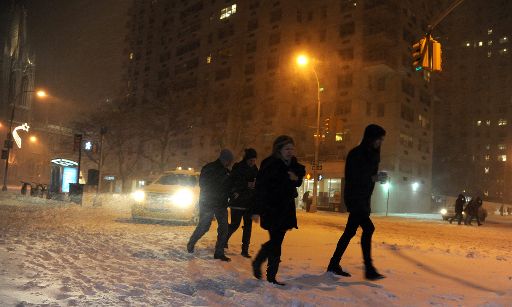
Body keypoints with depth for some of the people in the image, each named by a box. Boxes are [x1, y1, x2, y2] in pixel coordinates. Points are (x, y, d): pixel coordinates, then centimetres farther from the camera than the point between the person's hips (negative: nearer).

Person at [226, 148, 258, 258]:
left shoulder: (254, 170, 9)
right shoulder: (237, 168, -7)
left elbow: (257, 185, 17)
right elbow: (232, 183, -12)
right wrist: (246, 185, -22)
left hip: (250, 202, 5)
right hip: (238, 201, -5)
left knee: (248, 225, 3)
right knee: (235, 224, -3)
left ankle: (245, 249, 10)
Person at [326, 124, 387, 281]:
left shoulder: (373, 154, 13)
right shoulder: (355, 154, -12)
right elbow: (352, 178, -19)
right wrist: (374, 178, -22)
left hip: (363, 199, 9)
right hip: (354, 198, -9)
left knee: (350, 232, 9)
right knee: (368, 228, -17)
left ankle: (334, 265, 17)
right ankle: (369, 268, -14)